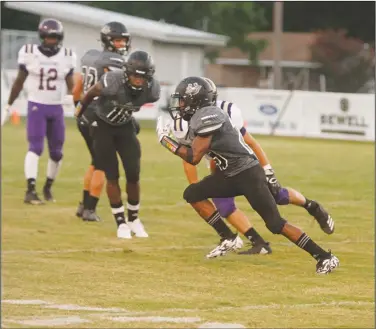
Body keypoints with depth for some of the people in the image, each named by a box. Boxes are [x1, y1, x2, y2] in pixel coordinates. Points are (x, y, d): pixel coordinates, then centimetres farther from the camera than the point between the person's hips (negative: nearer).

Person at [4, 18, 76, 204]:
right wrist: (8, 105, 7)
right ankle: (30, 190, -21)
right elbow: (19, 82, 3)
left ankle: (48, 187, 26)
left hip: (56, 108, 3)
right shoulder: (30, 54, -6)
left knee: (56, 152, 7)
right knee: (36, 147, -16)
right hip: (36, 106, -3)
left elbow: (71, 86, 6)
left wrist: (72, 97, -16)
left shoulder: (67, 57, -1)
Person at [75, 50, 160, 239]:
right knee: (112, 176, -4)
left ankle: (133, 219, 17)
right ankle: (121, 222, 6)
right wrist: (81, 108, 6)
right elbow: (92, 93, -13)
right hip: (103, 126, -3)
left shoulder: (152, 90, -22)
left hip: (125, 126, 3)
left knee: (133, 175, -2)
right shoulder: (113, 82, -35)